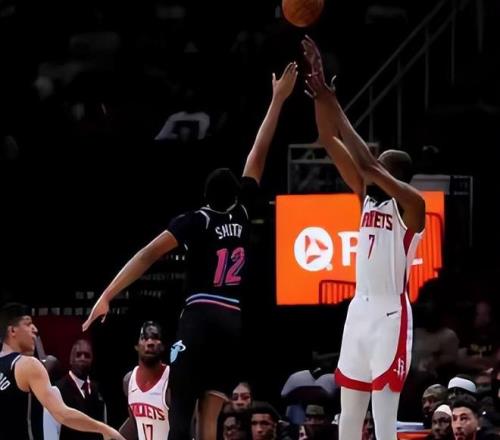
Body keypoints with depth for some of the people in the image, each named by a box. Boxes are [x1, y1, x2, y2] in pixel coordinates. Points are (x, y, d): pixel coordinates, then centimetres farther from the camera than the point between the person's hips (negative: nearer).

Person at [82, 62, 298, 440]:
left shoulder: (196, 221, 1)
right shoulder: (242, 212, 10)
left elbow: (148, 255, -9)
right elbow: (259, 153, 16)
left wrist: (106, 297, -11)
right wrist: (278, 100, 23)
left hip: (200, 318, -3)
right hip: (235, 323, 4)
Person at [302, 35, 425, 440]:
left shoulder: (411, 204, -9)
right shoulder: (369, 197, 12)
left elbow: (365, 161, -21)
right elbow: (331, 143, 8)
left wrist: (331, 103, -18)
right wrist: (320, 91, -1)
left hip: (390, 315, -8)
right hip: (360, 311, 8)